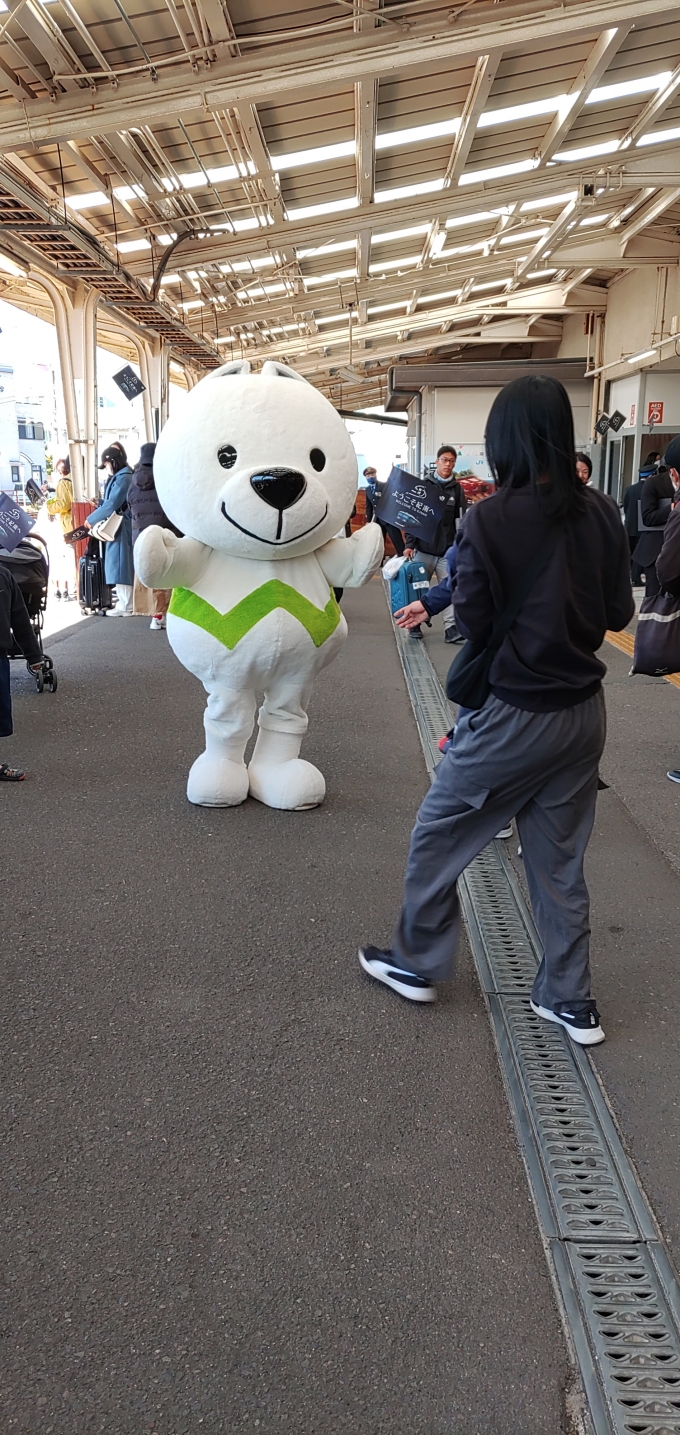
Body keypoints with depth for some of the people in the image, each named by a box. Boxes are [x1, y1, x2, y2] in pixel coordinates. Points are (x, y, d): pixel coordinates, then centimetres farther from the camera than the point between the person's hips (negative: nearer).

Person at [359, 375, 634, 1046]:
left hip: (514, 715, -5)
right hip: (583, 712, 6)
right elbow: (618, 612, 4)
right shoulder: (601, 513, -2)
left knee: (437, 836, 15)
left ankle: (416, 962, 30)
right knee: (560, 858, 17)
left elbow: (471, 623, -12)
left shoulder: (488, 520, -17)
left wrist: (450, 585, 6)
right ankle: (569, 1000, 27)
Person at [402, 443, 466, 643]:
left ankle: (451, 627, -5)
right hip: (424, 547, 0)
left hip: (448, 550, 1)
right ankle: (415, 622, 18)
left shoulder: (457, 489, 7)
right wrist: (409, 544, -5)